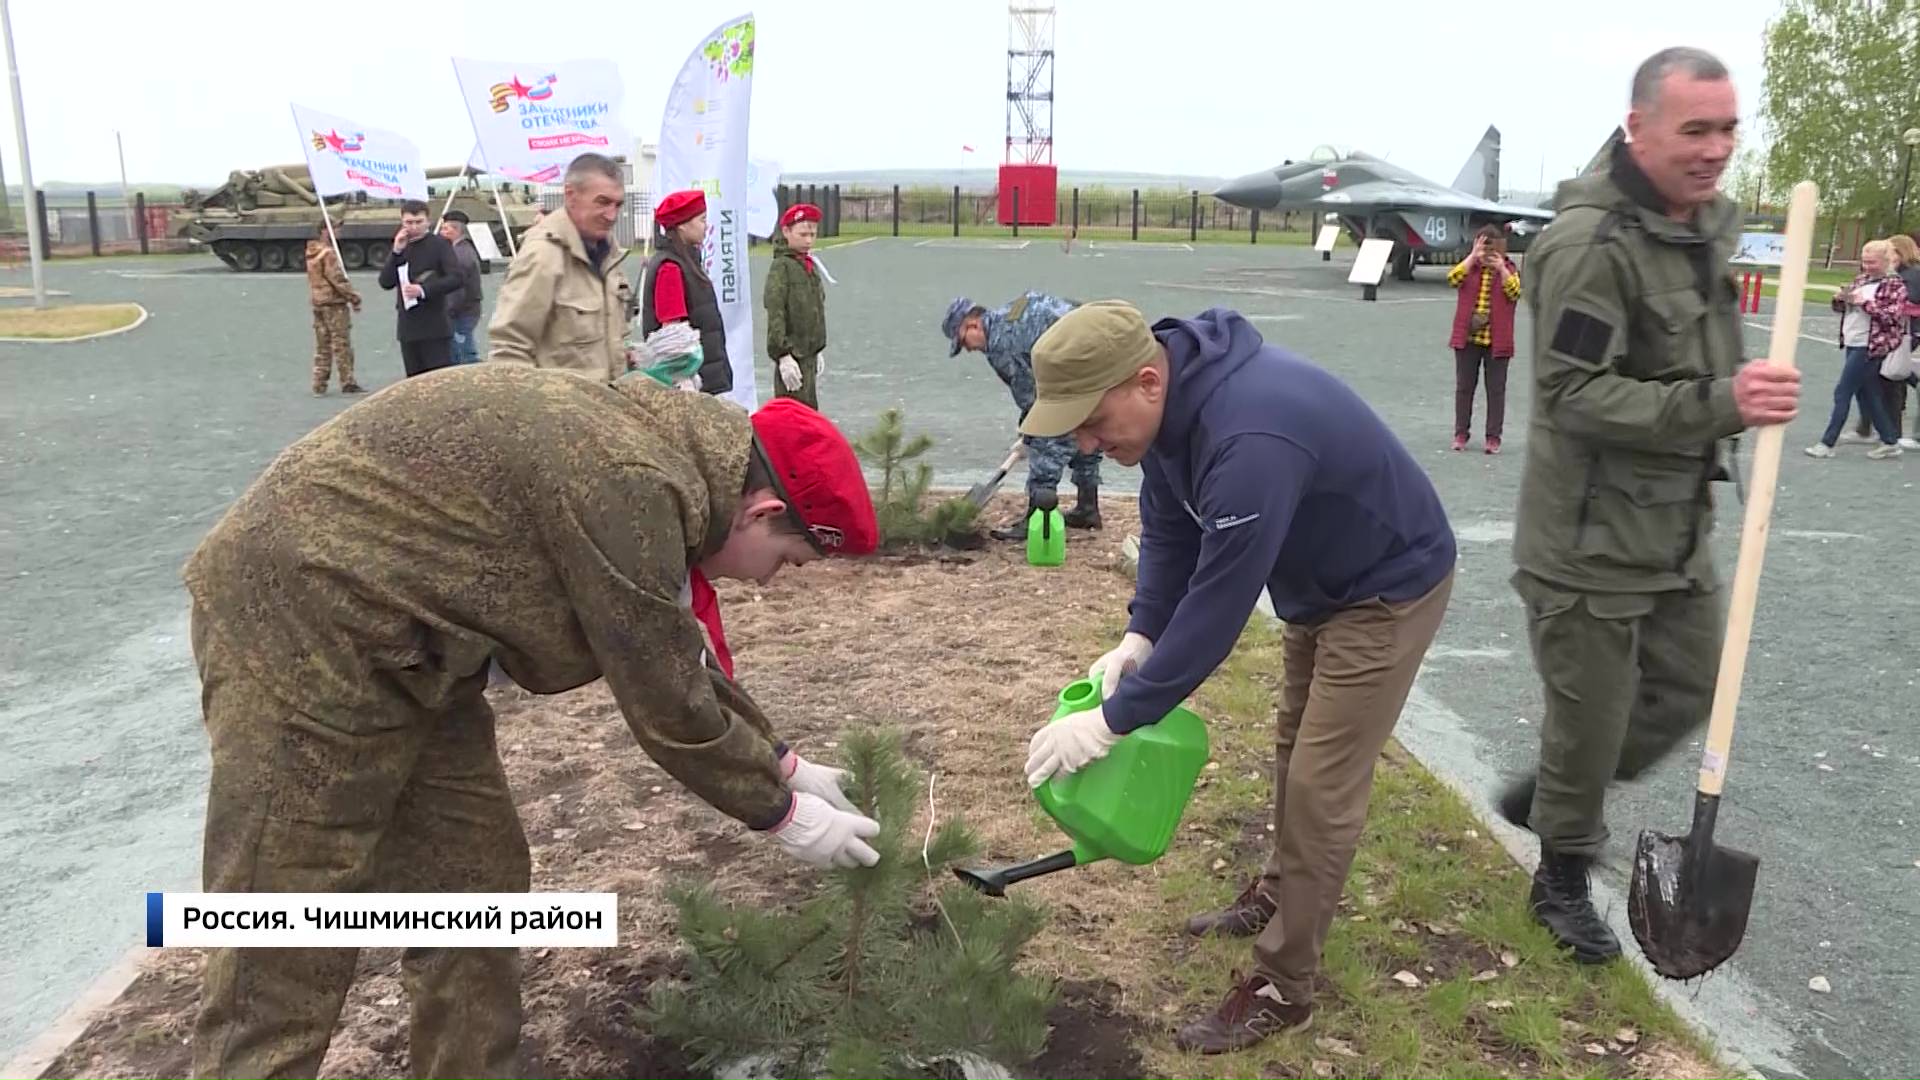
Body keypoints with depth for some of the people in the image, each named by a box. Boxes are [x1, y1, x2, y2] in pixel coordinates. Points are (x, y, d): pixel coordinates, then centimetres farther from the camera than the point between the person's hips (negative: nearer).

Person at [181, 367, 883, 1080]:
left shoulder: (647, 441, 6)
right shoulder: (633, 488, -26)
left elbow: (674, 659, 17)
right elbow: (668, 704, -17)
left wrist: (778, 764, 19)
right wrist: (779, 813, -2)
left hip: (397, 640, 10)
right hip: (298, 629, -10)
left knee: (472, 878, 12)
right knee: (286, 961, -2)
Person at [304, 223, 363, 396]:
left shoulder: (311, 253, 11)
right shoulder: (328, 254, -15)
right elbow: (338, 279, -18)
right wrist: (354, 297, -9)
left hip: (317, 303, 8)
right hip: (334, 303, -8)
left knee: (322, 346, 12)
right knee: (342, 345, -2)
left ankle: (319, 386, 13)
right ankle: (347, 383, 1)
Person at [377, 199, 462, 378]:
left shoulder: (439, 244, -2)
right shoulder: (400, 247, 14)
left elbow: (455, 278, -12)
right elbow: (385, 282, 6)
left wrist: (424, 290, -22)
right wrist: (397, 252, -5)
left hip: (435, 329, -6)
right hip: (408, 328, 6)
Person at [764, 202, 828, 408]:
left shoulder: (810, 265, 14)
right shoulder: (781, 267, -12)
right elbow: (775, 316, -17)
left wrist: (819, 350, 22)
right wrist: (783, 355, -21)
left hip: (809, 354, 9)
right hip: (792, 356, -9)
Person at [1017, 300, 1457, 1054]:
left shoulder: (1250, 439, -41)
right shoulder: (1169, 401, -12)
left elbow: (1217, 604, -38)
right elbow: (1169, 529, -1)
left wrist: (1115, 719, -32)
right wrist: (1139, 636, -15)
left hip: (1389, 590, -9)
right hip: (1320, 581, 9)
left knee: (1323, 786, -5)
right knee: (1295, 752, 22)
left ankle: (1283, 989, 9)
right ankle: (1279, 895, 43)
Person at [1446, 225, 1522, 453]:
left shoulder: (1510, 269, 4)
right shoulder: (1469, 267, 6)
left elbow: (1515, 292, -13)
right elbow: (1453, 279, -14)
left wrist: (1501, 268, -20)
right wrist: (1473, 256, -18)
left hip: (1497, 340, -1)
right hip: (1467, 337, 1)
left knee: (1496, 390, 3)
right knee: (1464, 387, 7)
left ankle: (1493, 437, 8)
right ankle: (1461, 433, 16)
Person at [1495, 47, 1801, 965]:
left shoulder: (1708, 222, 8)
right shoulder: (1591, 242, -21)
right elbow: (1573, 395, -25)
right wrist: (1720, 406, -32)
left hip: (1678, 530, 9)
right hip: (1590, 540, -9)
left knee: (1690, 688, 19)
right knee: (1590, 717, 6)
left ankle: (1548, 796, 40)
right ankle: (1563, 881, 30)